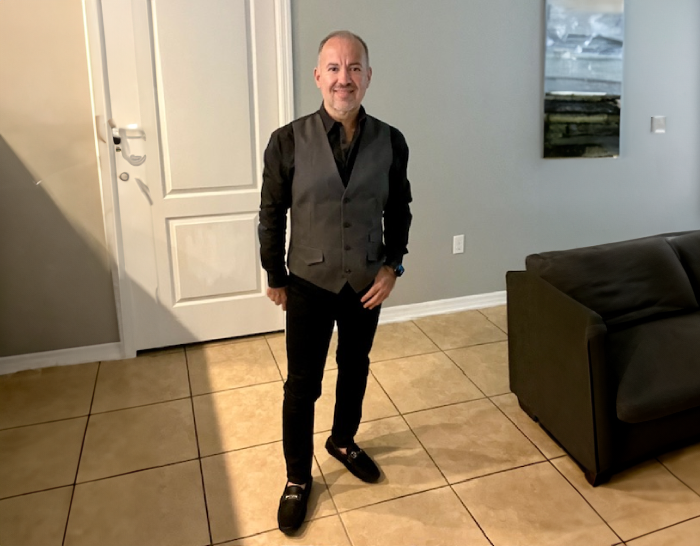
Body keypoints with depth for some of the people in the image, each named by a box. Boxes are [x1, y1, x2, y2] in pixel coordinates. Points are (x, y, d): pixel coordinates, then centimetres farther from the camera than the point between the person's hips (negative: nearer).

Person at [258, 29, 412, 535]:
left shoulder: (391, 142, -7)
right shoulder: (288, 141, -14)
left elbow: (399, 210, 5)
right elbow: (272, 214, -4)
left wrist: (392, 267, -5)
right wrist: (275, 277, 1)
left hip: (367, 282, 3)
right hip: (310, 283, -2)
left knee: (356, 369, 20)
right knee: (302, 384, 7)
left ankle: (344, 442, 47)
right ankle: (298, 478, 29)